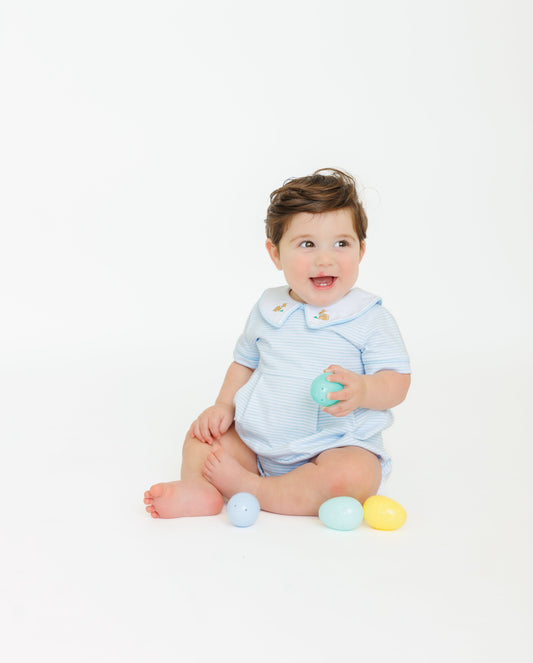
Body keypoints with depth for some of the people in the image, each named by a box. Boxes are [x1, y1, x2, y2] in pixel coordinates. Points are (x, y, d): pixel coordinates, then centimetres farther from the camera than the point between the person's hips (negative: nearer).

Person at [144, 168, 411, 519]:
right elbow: (244, 362, 18)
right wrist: (224, 405, 3)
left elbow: (398, 381, -11)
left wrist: (363, 390, -32)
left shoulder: (371, 317, -8)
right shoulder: (268, 309, 6)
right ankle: (198, 488, -26)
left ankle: (249, 488, -24)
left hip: (335, 446, -5)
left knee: (354, 477, -33)